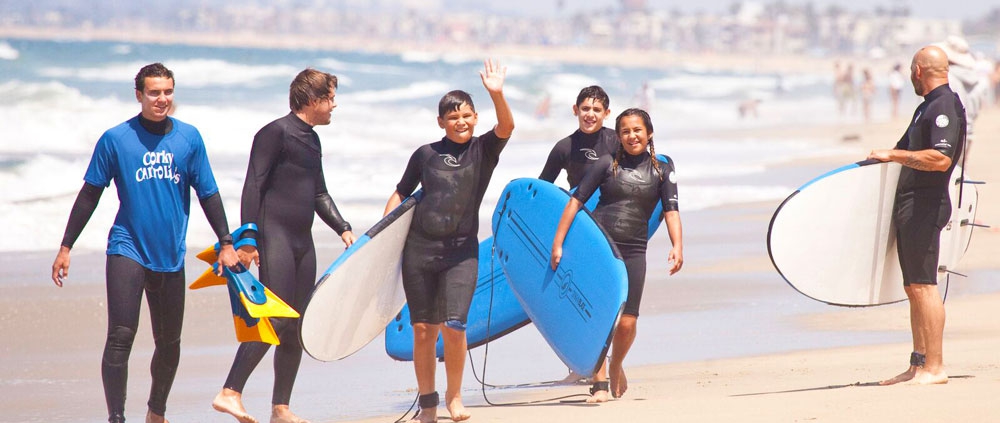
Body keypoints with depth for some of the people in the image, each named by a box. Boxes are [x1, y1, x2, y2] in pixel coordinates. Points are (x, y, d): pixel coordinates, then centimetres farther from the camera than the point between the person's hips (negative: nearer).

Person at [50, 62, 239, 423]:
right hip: (127, 250, -3)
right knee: (121, 336, -15)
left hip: (171, 256, 3)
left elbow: (208, 194, 11)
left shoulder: (189, 138, 4)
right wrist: (65, 248, 3)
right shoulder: (115, 139, -3)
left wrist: (226, 243, 6)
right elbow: (89, 195, 4)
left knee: (169, 343, 11)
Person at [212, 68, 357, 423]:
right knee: (273, 320, -19)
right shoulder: (276, 133, -7)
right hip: (275, 237, -9)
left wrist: (343, 229, 16)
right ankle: (230, 393, -22)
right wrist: (248, 240, -19)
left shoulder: (312, 140, 19)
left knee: (297, 328, 6)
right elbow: (253, 187, -12)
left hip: (302, 241, 9)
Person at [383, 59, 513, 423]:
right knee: (423, 329, 3)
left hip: (461, 251, -2)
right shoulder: (426, 155, 6)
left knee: (454, 326, -14)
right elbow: (401, 194, 15)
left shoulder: (483, 150, 2)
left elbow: (506, 126, -17)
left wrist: (497, 94, -34)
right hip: (419, 247, 2)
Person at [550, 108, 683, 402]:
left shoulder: (662, 169, 6)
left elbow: (671, 211, -1)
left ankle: (616, 365, 29)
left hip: (633, 251, 1)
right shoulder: (608, 165, 3)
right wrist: (557, 243, -3)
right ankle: (599, 384, -5)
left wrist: (677, 246, -18)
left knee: (627, 323, -3)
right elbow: (576, 201, 3)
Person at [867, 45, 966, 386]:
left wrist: (893, 155, -22)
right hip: (909, 204, 10)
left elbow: (941, 158, -27)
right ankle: (919, 365, 13)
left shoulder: (945, 107, -14)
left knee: (924, 285, -12)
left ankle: (934, 368, -14)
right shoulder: (928, 106, 19)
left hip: (925, 205, -10)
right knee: (913, 288, 10)